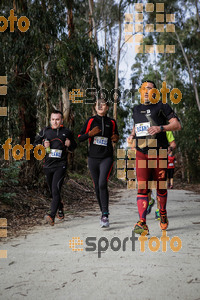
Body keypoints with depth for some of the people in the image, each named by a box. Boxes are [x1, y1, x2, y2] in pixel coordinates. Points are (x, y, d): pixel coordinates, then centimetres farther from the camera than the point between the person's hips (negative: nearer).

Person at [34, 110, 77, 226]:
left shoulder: (67, 132, 4)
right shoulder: (45, 131, 7)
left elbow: (74, 146, 17)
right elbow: (36, 143, 16)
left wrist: (69, 144, -6)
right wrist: (43, 146, -5)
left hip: (60, 165, -3)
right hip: (48, 165, 4)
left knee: (56, 190, -18)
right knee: (53, 191, 15)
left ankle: (52, 216, -26)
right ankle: (60, 207, 42)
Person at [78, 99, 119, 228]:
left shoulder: (112, 122, 7)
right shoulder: (91, 121, 6)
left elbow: (115, 136, 22)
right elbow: (80, 138, 4)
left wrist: (116, 138, -1)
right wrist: (90, 134, -14)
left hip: (107, 158, -2)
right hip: (93, 158, 2)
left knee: (103, 184, -20)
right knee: (97, 187, 7)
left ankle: (105, 216, -18)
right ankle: (104, 212, 24)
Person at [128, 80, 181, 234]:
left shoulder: (162, 106, 3)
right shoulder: (136, 109, 18)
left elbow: (177, 125, -4)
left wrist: (161, 128, -19)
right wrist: (132, 134, 14)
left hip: (159, 153, -3)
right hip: (141, 153, 3)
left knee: (161, 187, 6)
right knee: (142, 188, -8)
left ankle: (163, 213, 31)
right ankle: (142, 223, -12)